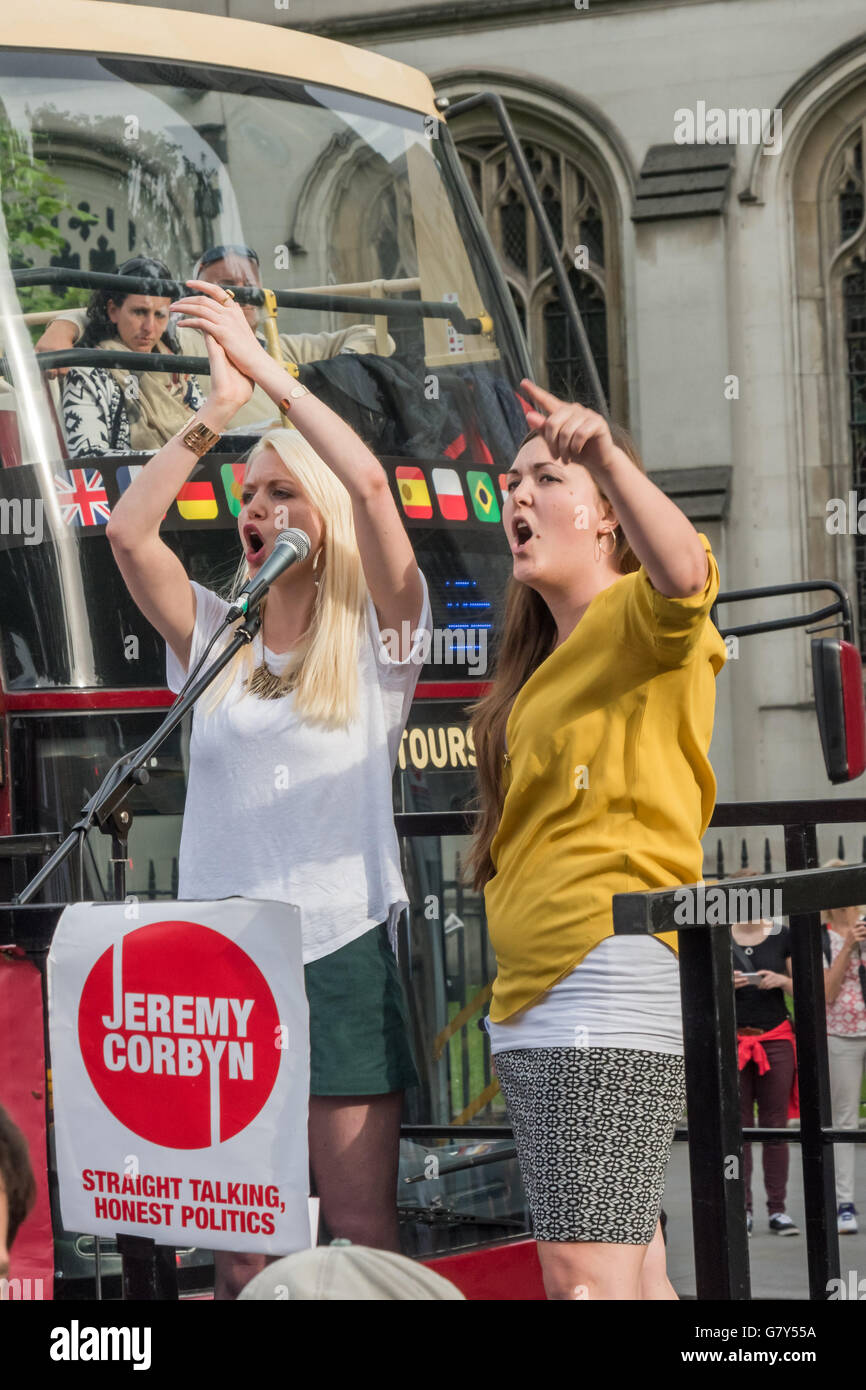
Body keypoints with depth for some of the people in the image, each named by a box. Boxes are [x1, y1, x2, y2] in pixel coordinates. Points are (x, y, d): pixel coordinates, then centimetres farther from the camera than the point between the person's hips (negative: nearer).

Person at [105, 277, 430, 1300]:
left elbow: (370, 485, -12)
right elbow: (129, 532, -1)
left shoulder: (376, 638, 3)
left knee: (363, 1230, -3)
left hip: (340, 955, -3)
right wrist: (217, 406, -4)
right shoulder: (216, 639, 13)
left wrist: (264, 364, -10)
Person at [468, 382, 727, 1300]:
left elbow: (684, 574, -29)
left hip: (612, 976, -10)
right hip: (534, 1000, 10)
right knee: (629, 1272, 10)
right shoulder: (547, 658, 24)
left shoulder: (636, 617, -3)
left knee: (584, 1275, -16)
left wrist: (609, 457, -39)